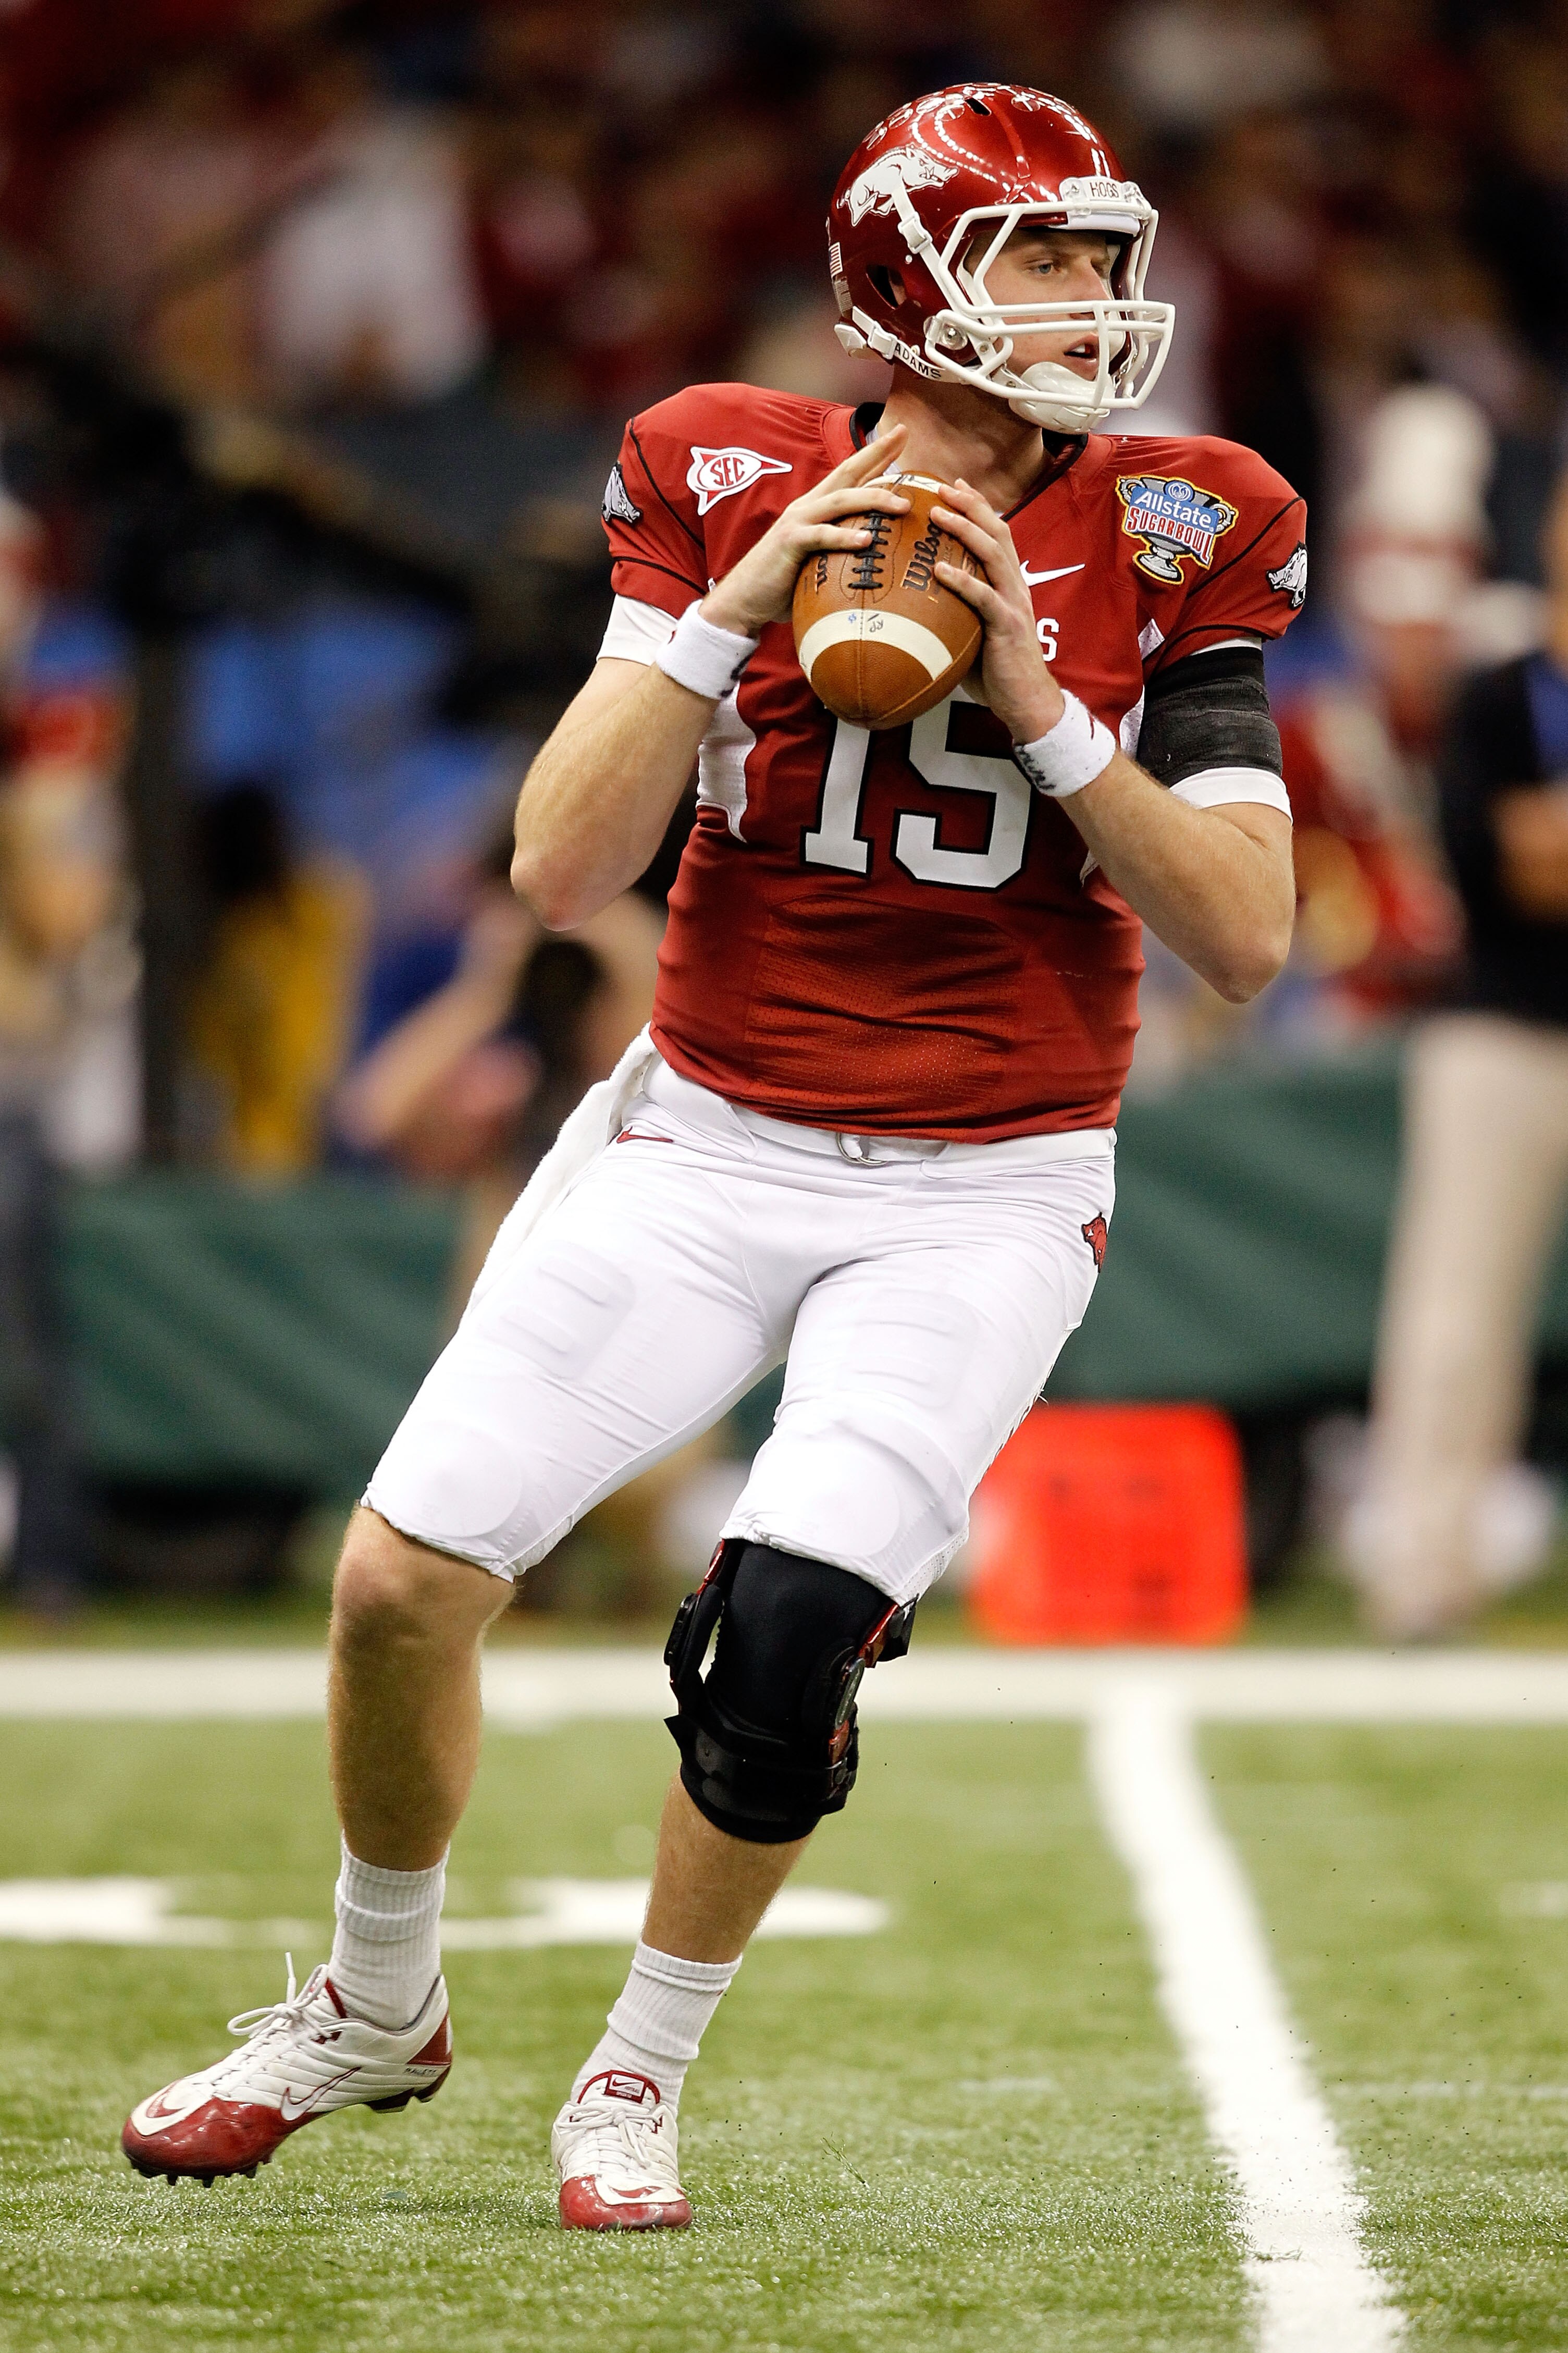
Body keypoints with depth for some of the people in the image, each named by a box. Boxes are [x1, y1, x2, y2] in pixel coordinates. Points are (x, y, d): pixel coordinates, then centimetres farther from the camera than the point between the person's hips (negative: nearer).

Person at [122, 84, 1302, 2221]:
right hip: (709, 1143, 1)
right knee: (404, 1578, -7)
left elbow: (1248, 938, -8)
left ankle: (641, 2079, 5)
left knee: (791, 1627, -21)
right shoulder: (727, 486, -3)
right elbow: (561, 871, -8)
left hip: (985, 1195, -1)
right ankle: (380, 2007, 22)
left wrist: (1042, 706, -17)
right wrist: (738, 606, -18)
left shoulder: (1169, 544, -4)